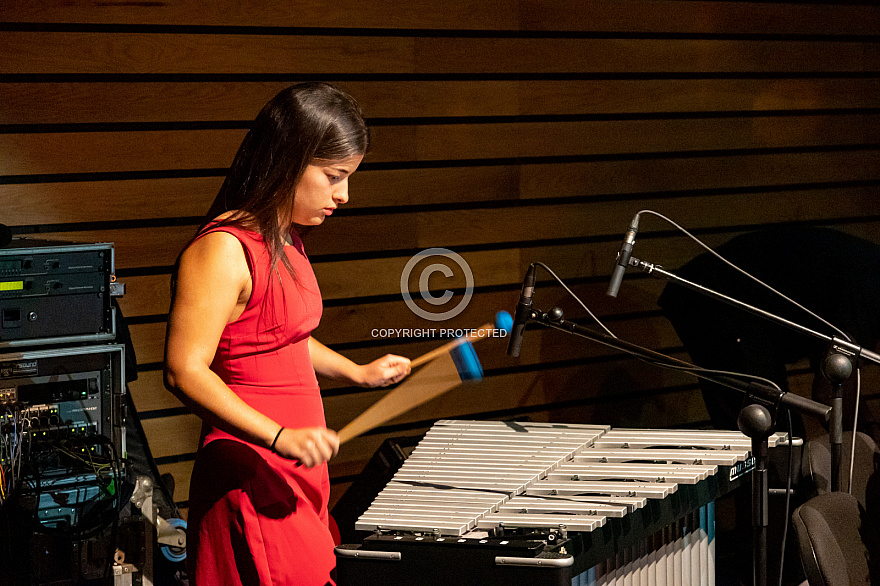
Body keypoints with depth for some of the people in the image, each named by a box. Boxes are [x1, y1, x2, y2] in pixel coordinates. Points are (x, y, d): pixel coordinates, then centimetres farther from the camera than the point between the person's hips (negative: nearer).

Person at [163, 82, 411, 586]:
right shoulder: (222, 251, -18)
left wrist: (359, 373, 19)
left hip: (300, 476, 10)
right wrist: (281, 437, -29)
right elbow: (185, 370, -24)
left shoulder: (285, 239, 13)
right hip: (252, 482, -10)